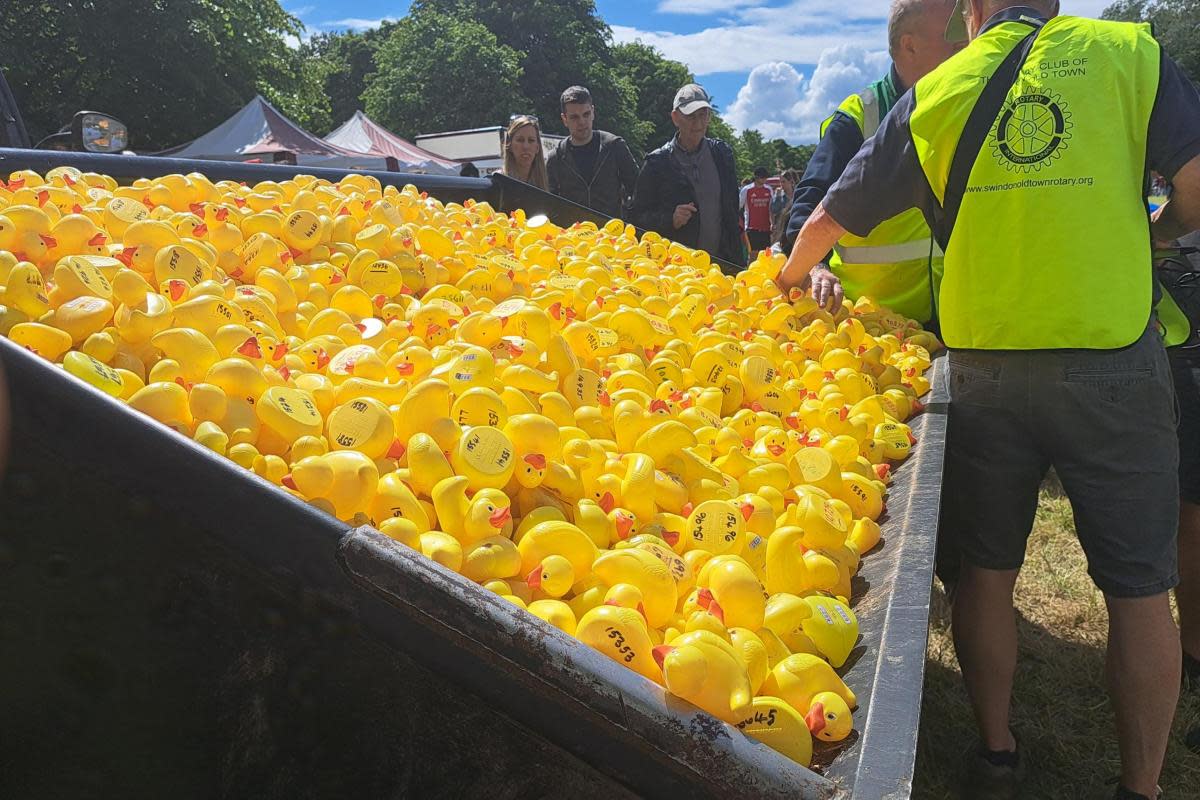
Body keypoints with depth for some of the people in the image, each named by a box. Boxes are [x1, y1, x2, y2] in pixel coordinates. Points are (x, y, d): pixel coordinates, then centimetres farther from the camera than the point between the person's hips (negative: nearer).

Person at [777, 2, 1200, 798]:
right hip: (1114, 363, -1)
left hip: (983, 367, 2)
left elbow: (830, 220, 11)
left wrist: (788, 284, 31)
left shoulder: (934, 95, 6)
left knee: (988, 569, 15)